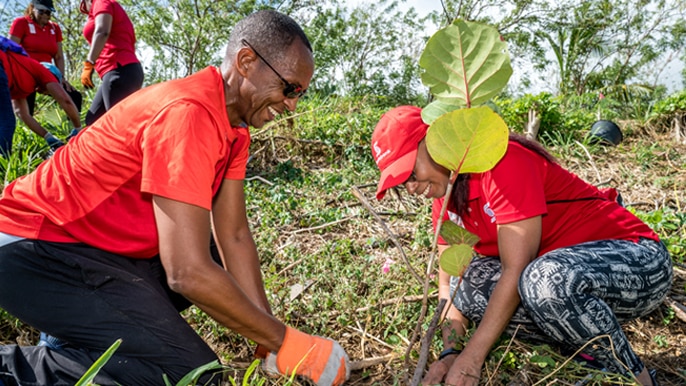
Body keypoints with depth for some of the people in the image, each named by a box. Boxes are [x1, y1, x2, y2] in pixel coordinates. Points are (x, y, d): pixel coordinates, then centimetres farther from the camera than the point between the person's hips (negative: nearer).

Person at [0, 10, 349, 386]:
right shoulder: (188, 114, -27)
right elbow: (188, 273, -31)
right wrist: (284, 343, -19)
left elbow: (235, 237, 1)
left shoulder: (234, 123, 2)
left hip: (104, 248, 10)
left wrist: (270, 342, -3)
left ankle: (75, 333, 10)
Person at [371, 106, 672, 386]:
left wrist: (471, 359, -24)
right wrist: (451, 352, -15)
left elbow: (516, 270, -26)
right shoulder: (446, 196, 2)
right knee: (468, 282, -14)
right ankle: (590, 347, -3)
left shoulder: (502, 161, -22)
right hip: (559, 273, 7)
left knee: (545, 279, -37)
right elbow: (449, 283, 0)